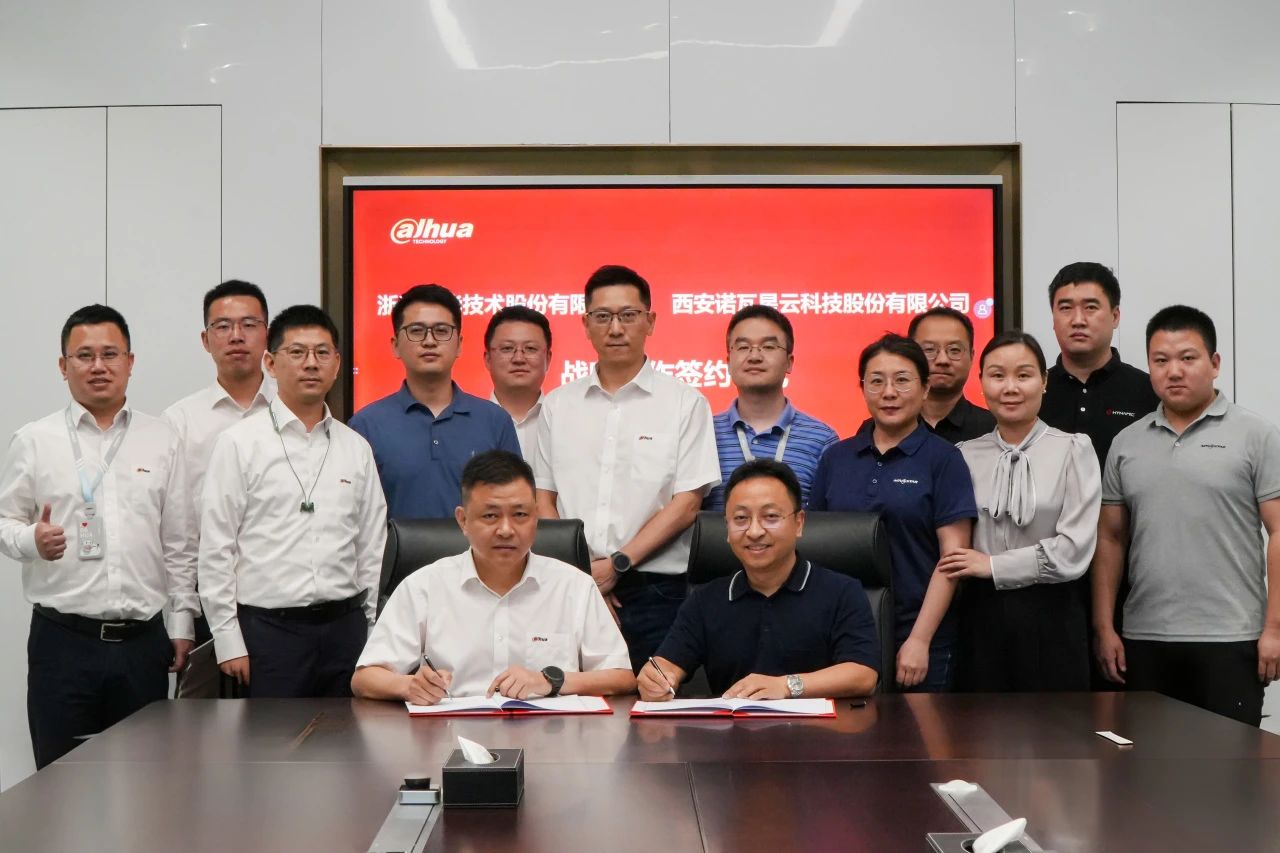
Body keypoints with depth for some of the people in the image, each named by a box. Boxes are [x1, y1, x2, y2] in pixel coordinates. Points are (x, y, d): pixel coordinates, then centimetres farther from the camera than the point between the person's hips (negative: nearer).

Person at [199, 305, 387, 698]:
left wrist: (372, 634, 9)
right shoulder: (239, 443, 0)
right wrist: (228, 641, -6)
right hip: (268, 628, -3)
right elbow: (215, 550, -2)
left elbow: (372, 548, 13)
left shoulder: (356, 448, 11)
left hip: (345, 625, 3)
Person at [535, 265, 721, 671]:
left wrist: (617, 564, -11)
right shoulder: (558, 405, 12)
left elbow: (686, 502, -3)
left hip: (652, 591, -2)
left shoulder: (684, 403, 3)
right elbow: (542, 498, 10)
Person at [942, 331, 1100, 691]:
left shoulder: (1073, 449, -2)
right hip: (980, 616, 3)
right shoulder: (966, 455, 8)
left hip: (1049, 617, -2)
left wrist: (993, 566, -10)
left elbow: (1075, 549, -10)